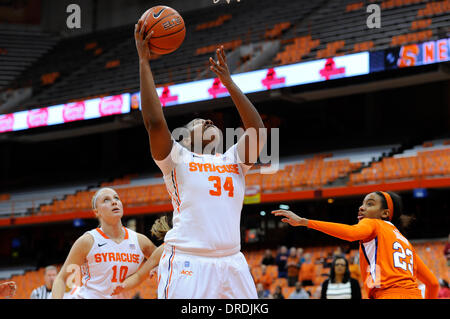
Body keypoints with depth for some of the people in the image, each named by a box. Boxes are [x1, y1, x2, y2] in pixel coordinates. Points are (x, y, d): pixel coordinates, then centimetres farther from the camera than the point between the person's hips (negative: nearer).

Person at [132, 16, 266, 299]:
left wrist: (228, 81, 14)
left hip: (232, 263, 5)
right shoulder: (177, 159, 10)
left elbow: (257, 129, 9)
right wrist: (144, 62, -1)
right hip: (187, 263, -5)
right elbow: (155, 122, -5)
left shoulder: (234, 160, 23)